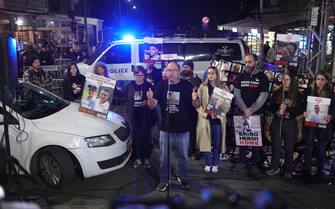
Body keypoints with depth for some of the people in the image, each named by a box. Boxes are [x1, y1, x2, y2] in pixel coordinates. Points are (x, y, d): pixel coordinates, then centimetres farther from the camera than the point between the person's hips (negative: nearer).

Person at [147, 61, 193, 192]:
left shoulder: (187, 86, -6)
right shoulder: (161, 86, -2)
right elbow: (152, 106, -3)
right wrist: (150, 99, -26)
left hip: (183, 129, 0)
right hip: (165, 128, 1)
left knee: (183, 155, 16)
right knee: (164, 157, 12)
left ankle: (182, 177, 35)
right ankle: (163, 180, 27)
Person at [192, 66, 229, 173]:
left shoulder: (223, 88, 5)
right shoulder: (202, 87, 3)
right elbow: (198, 103, 1)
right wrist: (205, 113, -13)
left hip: (218, 119, 1)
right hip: (205, 118, 0)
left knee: (217, 143, 6)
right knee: (206, 142, 3)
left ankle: (215, 164, 20)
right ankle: (208, 164, 17)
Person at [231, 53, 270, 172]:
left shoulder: (262, 77, -1)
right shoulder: (241, 77, 7)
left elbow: (263, 97, -8)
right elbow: (236, 94, 1)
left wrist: (251, 110, -15)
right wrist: (245, 109, -12)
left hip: (257, 113, -2)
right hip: (242, 113, 2)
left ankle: (255, 161, 18)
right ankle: (242, 161, 14)